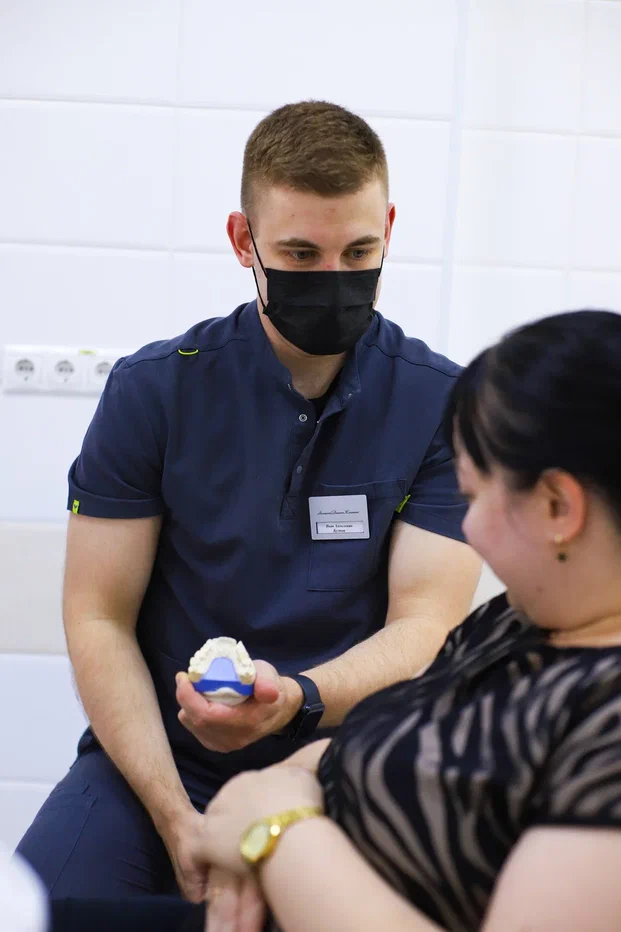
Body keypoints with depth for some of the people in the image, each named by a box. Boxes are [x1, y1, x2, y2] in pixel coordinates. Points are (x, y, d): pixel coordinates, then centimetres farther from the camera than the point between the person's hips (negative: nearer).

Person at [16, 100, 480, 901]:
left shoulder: (444, 405, -2)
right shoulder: (153, 390, -1)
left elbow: (424, 626, -7)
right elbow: (100, 621, -3)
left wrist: (296, 698, -28)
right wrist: (177, 822, -15)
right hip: (160, 763, 1)